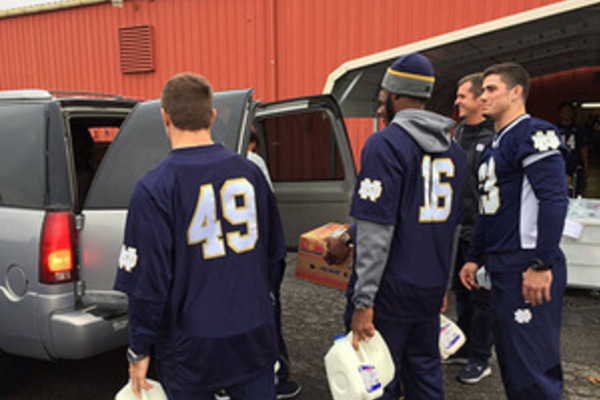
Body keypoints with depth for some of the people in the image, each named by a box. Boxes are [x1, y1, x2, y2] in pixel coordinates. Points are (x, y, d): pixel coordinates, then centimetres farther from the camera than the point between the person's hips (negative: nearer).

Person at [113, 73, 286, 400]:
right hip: (254, 337, 3)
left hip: (190, 349, -3)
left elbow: (148, 283, -15)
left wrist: (139, 350, -1)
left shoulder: (153, 189, -17)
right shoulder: (249, 171, -3)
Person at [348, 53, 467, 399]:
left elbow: (376, 232, -21)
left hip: (392, 288, -7)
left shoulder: (385, 144, -15)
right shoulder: (454, 150, 10)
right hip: (432, 286, 7)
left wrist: (363, 300, -16)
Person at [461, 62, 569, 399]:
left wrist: (541, 265, -23)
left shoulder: (534, 134, -9)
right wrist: (475, 258, 22)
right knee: (510, 359, 17)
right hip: (503, 270, 10)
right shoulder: (495, 145, 20)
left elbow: (554, 200, -20)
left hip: (529, 271, -10)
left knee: (532, 366, -4)